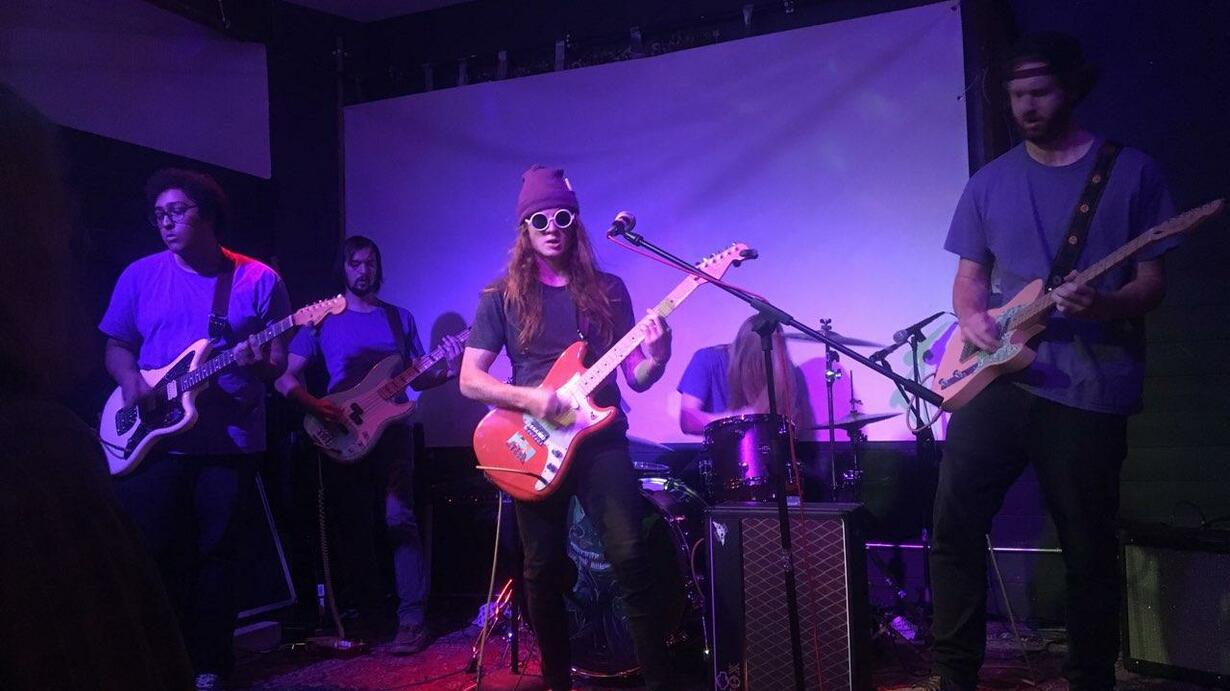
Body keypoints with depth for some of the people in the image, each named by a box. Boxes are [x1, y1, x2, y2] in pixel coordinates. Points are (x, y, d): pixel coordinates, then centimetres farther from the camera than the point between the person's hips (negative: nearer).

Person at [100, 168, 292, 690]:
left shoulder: (258, 279, 1)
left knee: (215, 555, 5)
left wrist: (260, 363, -21)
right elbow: (116, 346, 11)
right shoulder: (140, 275, 6)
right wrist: (130, 381, -10)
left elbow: (279, 359, 1)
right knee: (150, 554, 3)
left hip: (231, 441, -1)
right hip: (154, 440, 2)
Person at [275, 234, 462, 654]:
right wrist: (314, 405, -15)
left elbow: (418, 378, 12)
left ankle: (412, 619, -9)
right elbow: (285, 377, 3)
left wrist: (448, 370, -8)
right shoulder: (322, 320, 7)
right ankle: (370, 614, 18)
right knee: (355, 529, 5)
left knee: (399, 519, -13)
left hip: (390, 429, 0)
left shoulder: (399, 318, 12)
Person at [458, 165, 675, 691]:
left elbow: (634, 377, 7)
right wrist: (527, 398, -16)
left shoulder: (608, 290, 8)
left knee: (630, 556, -11)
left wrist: (656, 358, -15)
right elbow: (469, 379, 0)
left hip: (600, 439, 1)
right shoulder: (502, 297, 3)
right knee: (543, 571, 5)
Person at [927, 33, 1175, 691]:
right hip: (997, 376, 3)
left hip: (1089, 387, -2)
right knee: (954, 522, -6)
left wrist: (1103, 305, -20)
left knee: (1090, 550, 5)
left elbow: (1152, 282, 2)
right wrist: (971, 318, -7)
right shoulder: (989, 182, 13)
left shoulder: (1130, 172, 4)